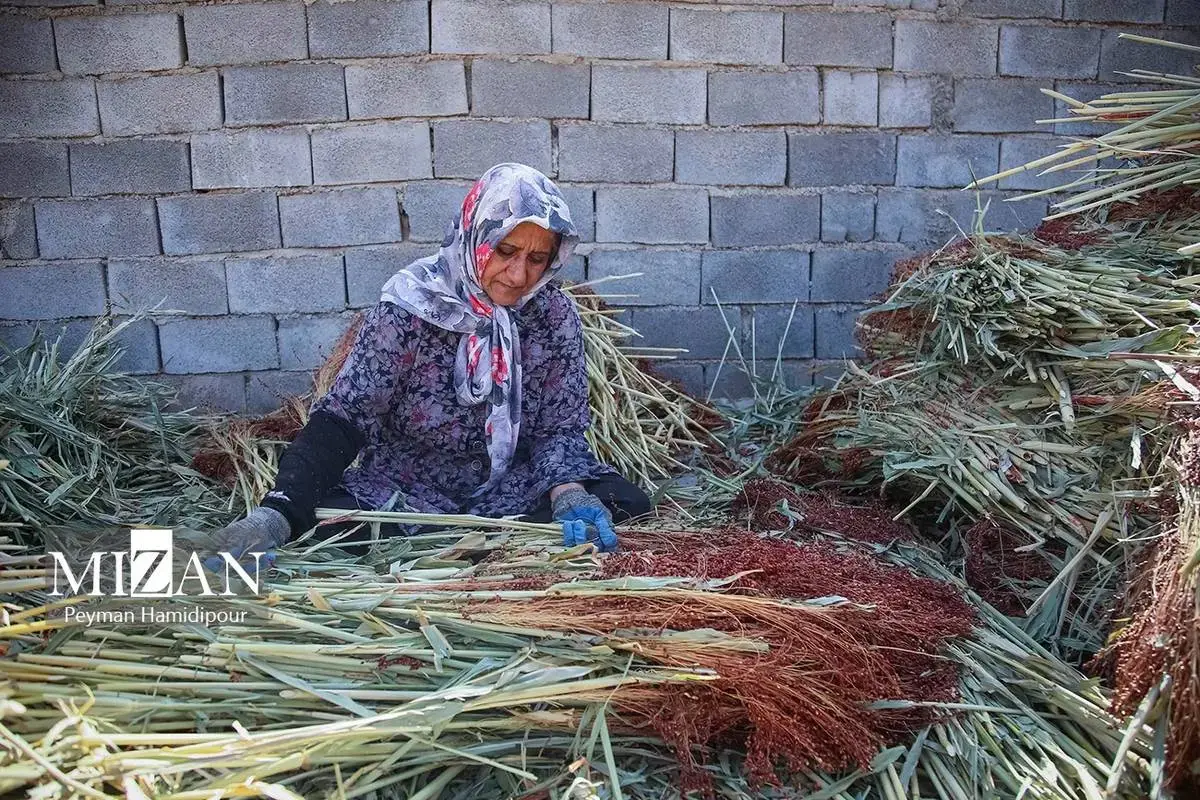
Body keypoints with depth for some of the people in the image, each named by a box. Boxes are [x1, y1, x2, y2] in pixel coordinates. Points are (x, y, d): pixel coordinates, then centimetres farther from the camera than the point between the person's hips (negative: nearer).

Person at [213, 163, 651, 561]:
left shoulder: (554, 314, -5)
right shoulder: (409, 309, -13)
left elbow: (561, 429, -4)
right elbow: (342, 418, -17)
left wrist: (570, 493, -27)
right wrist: (276, 513, -33)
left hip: (512, 491, 3)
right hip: (405, 492, -2)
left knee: (628, 505, -22)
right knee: (324, 519, -32)